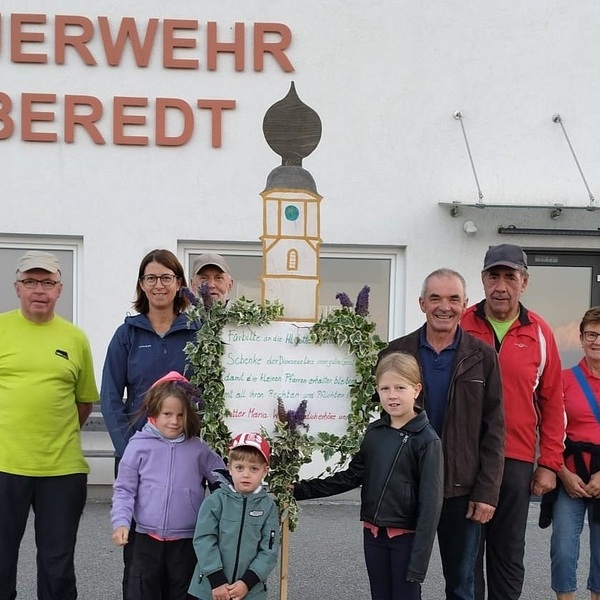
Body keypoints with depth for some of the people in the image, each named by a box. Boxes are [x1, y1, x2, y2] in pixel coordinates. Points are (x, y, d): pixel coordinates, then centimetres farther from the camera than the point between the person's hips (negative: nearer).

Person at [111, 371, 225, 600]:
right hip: (147, 538, -1)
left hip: (186, 541, 1)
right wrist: (121, 522, -14)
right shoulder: (139, 446, -4)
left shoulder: (198, 449, 1)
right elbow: (124, 490, -2)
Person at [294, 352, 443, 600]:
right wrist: (302, 490, 5)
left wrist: (419, 560, -18)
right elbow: (352, 476, 11)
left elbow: (430, 502, -15)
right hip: (373, 534, 5)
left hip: (406, 537, -5)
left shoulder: (427, 440, -13)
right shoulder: (374, 432, 4)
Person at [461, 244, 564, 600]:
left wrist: (549, 464, 2)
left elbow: (553, 403, 5)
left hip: (516, 462, 1)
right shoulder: (461, 326, -1)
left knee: (508, 555, 10)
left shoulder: (540, 334, 2)